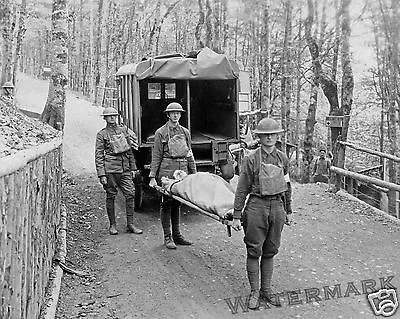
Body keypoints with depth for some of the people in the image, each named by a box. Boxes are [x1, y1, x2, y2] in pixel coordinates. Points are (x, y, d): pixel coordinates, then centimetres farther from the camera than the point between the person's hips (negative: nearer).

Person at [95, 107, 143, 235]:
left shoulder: (124, 129, 13)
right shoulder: (102, 134, 2)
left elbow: (130, 151, 18)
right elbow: (99, 156, -1)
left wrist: (133, 168, 13)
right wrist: (101, 175, -8)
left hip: (125, 168, 3)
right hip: (110, 168, -3)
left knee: (130, 194, -2)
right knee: (110, 196, 3)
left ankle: (130, 224, 6)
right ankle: (112, 225, 15)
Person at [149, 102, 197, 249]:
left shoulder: (185, 132, 13)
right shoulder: (161, 132, 0)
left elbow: (189, 154, 17)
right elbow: (156, 156, -2)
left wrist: (194, 173, 13)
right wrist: (152, 177, -8)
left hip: (182, 170, 4)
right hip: (166, 171, -4)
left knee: (177, 203, 10)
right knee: (166, 203, -1)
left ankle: (177, 234, 19)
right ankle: (167, 237, 6)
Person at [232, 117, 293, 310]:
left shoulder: (282, 159, 7)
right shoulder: (251, 159, -7)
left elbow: (287, 186, 16)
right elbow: (241, 189, -6)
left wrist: (288, 211, 17)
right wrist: (236, 216, -7)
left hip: (277, 207, 4)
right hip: (256, 207, -4)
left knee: (270, 251, 13)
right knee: (254, 251, 4)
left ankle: (266, 289, 26)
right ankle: (254, 292, 17)